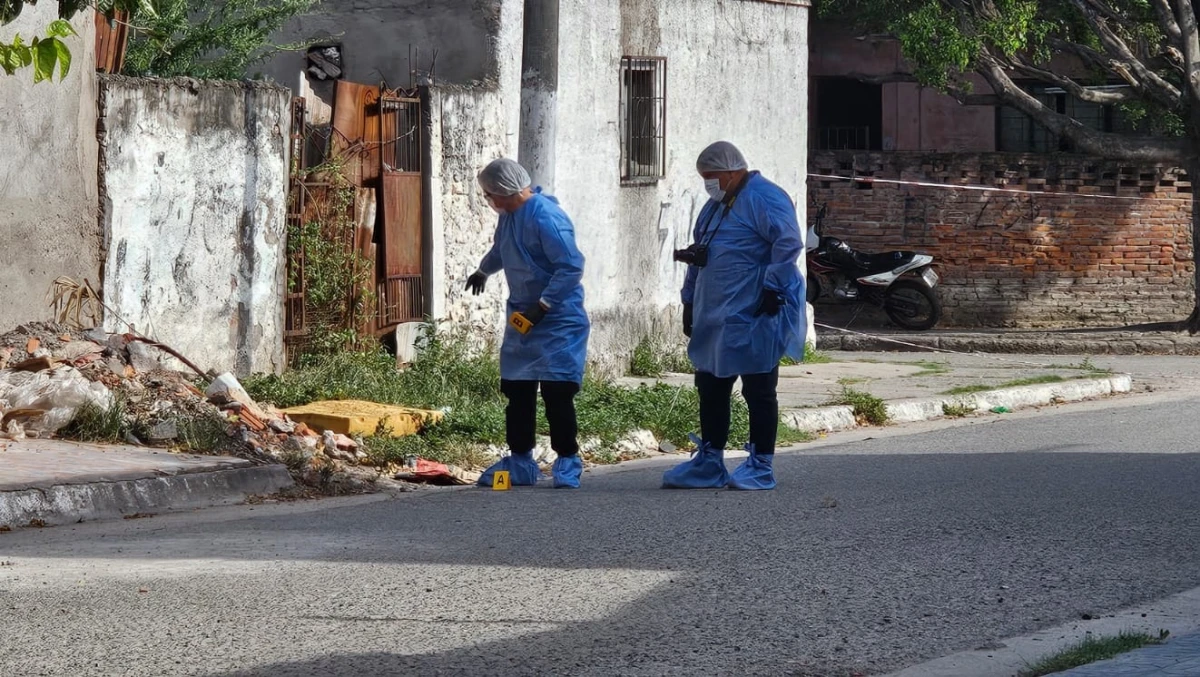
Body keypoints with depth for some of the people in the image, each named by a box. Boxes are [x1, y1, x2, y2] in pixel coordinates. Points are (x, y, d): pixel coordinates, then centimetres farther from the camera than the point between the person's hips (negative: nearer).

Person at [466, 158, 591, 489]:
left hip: (558, 321, -9)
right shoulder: (509, 216, 9)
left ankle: (567, 462, 2)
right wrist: (483, 272, 52)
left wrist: (543, 305, -24)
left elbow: (571, 267, -24)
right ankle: (520, 462, 16)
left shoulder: (546, 217, -21)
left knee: (557, 393, -9)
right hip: (522, 318, 9)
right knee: (517, 392, 8)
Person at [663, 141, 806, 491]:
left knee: (759, 392, -1)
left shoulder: (764, 199, -13)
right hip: (715, 318, 10)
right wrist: (690, 301, 21)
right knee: (711, 390, 12)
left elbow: (788, 244, -22)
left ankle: (761, 467, 5)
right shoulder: (716, 205, 18)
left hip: (752, 319, -10)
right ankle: (709, 463, 20)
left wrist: (772, 289, -22)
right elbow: (699, 257, 24)